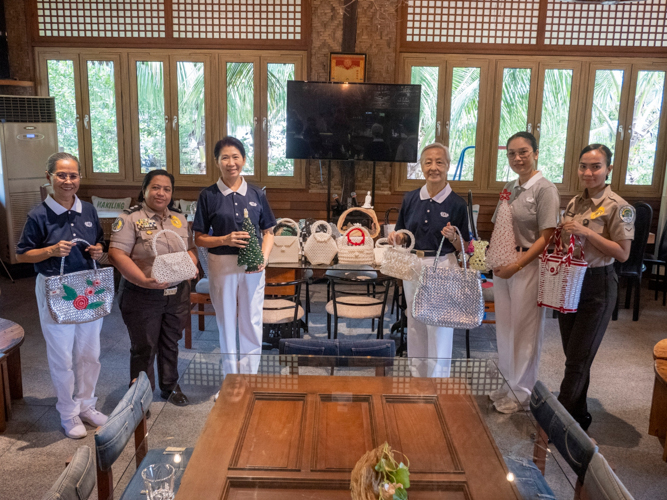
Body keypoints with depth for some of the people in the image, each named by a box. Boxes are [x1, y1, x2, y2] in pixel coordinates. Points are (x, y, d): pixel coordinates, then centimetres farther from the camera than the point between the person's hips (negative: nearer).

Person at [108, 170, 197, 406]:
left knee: (171, 343, 20)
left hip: (177, 294, 5)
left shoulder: (179, 218, 9)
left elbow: (191, 248, 15)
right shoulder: (130, 218, -10)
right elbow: (117, 254, -18)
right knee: (144, 348, 8)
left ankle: (170, 386, 39)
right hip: (143, 296, -5)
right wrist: (145, 281, -27)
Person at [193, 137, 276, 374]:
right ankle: (231, 378, 25)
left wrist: (264, 257, -11)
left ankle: (251, 376, 25)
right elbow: (199, 238, 0)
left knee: (252, 322, 9)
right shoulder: (208, 195, -1)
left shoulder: (256, 194, 3)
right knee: (226, 321, 10)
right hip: (222, 265, -1)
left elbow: (268, 232, 6)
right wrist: (225, 240, -18)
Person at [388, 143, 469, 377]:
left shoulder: (456, 204, -6)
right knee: (415, 326, 14)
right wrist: (396, 237, -10)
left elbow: (464, 248, -1)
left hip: (443, 267, -4)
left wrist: (453, 237, -21)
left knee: (440, 329, 0)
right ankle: (417, 375, 31)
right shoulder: (410, 199, 4)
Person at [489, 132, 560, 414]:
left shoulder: (545, 189, -10)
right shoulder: (509, 188, 11)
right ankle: (508, 383, 31)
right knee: (504, 327, 14)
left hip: (529, 266, -6)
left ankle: (521, 393, 21)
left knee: (525, 330, 4)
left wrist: (516, 266, -19)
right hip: (503, 266, 7)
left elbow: (546, 237, -14)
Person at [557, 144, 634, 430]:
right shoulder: (575, 203, 8)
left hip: (597, 286, -6)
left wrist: (586, 232, -21)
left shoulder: (618, 207, -11)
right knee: (574, 357, 15)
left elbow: (622, 253, -15)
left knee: (578, 359, 1)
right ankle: (578, 416, 30)